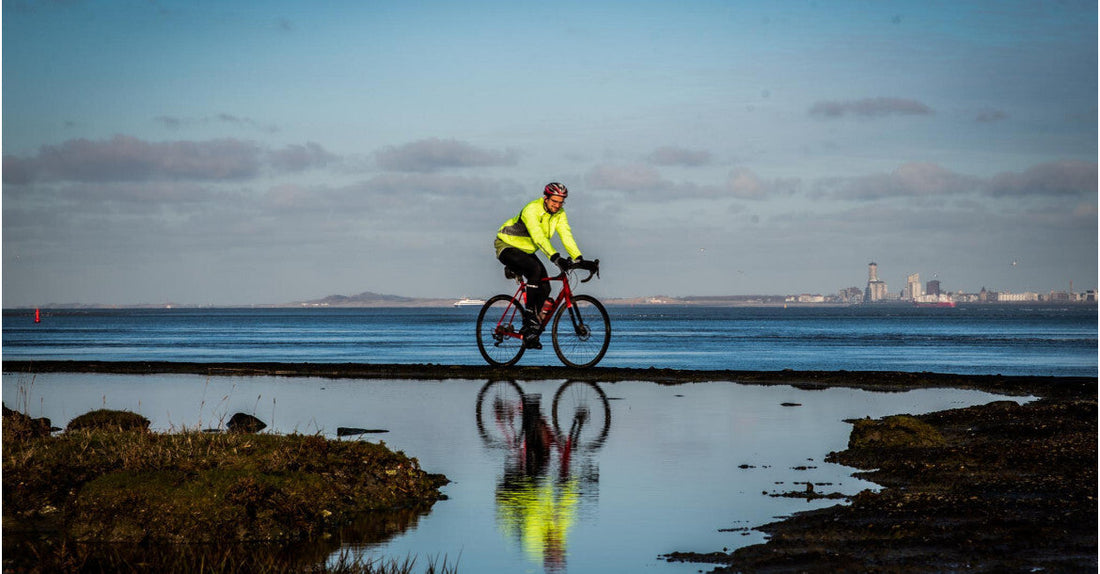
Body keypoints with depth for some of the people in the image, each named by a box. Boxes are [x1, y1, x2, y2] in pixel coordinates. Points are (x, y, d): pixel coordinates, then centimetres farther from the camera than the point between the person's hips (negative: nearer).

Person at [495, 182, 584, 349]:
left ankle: (529, 336, 2)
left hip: (526, 252, 7)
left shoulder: (559, 214, -6)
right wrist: (555, 257, -53)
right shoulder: (532, 210, -29)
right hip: (507, 247, -7)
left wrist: (578, 258, -28)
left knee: (544, 288, -7)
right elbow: (538, 237, -42)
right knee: (536, 269, -34)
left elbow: (567, 236, -14)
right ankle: (529, 315, -24)